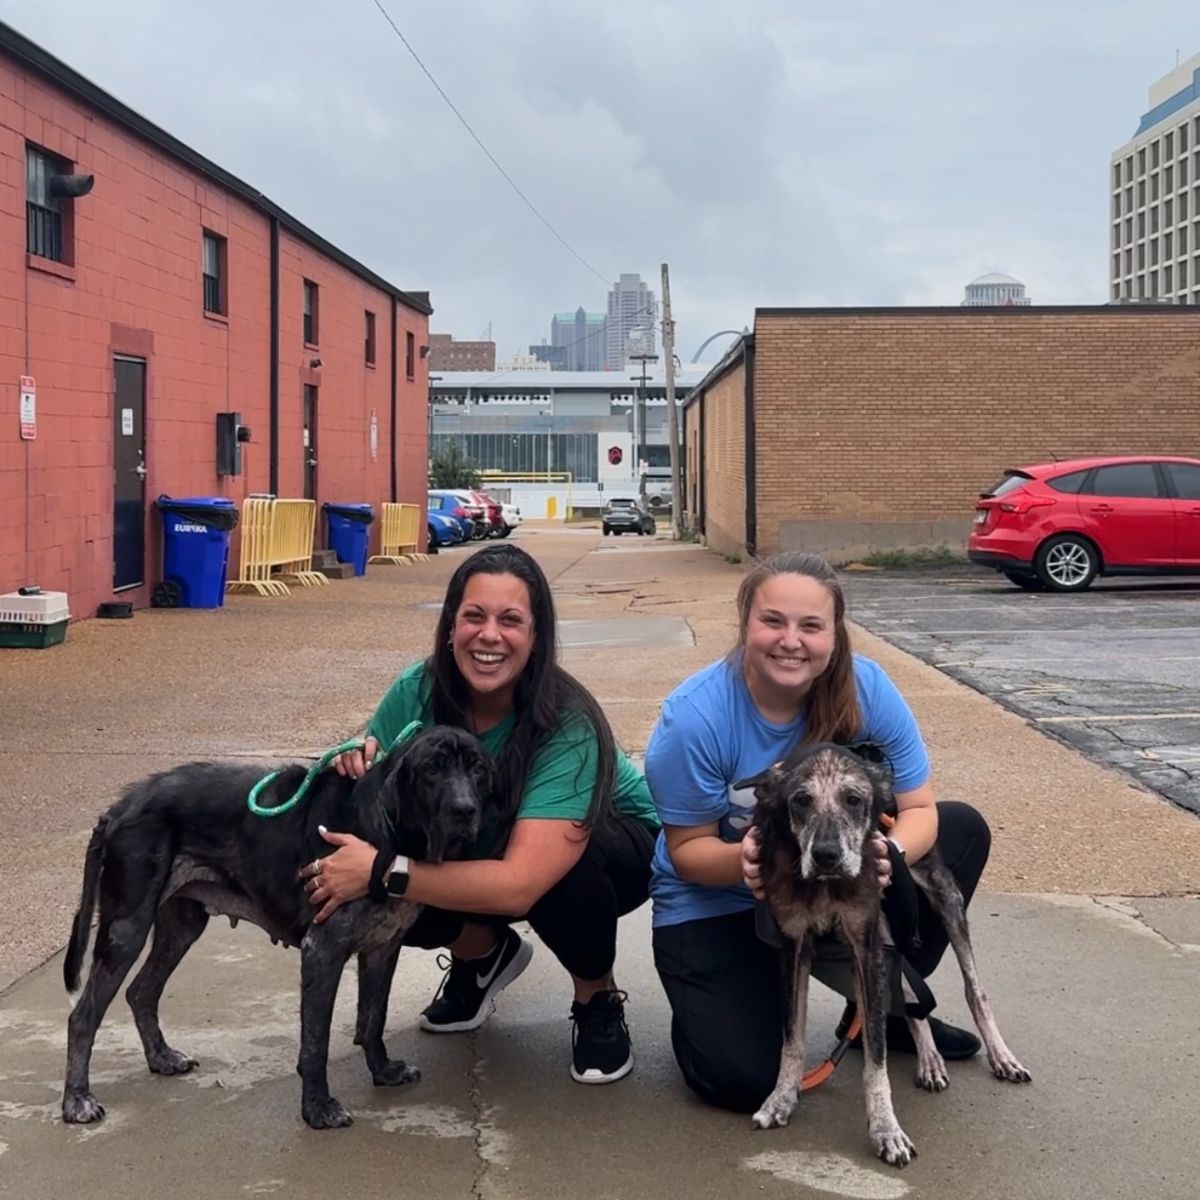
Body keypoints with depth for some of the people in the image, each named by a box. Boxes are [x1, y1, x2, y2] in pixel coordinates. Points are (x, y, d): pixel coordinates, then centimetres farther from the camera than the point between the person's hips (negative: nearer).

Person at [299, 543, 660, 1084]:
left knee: (565, 867, -38)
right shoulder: (418, 692, -22)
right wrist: (359, 761, -33)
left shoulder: (568, 726, -36)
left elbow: (519, 884, -44)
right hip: (479, 843, 4)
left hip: (612, 840, -4)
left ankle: (599, 1000, -7)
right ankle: (483, 953, 10)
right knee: (398, 904, -24)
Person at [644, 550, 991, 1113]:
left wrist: (889, 852, -35)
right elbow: (687, 848, -16)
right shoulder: (694, 716, -25)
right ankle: (701, 998, 16)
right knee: (743, 1078, -22)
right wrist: (742, 860, -39)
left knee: (963, 829, -11)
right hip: (714, 905, -4)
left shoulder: (867, 689, -18)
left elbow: (918, 809, -12)